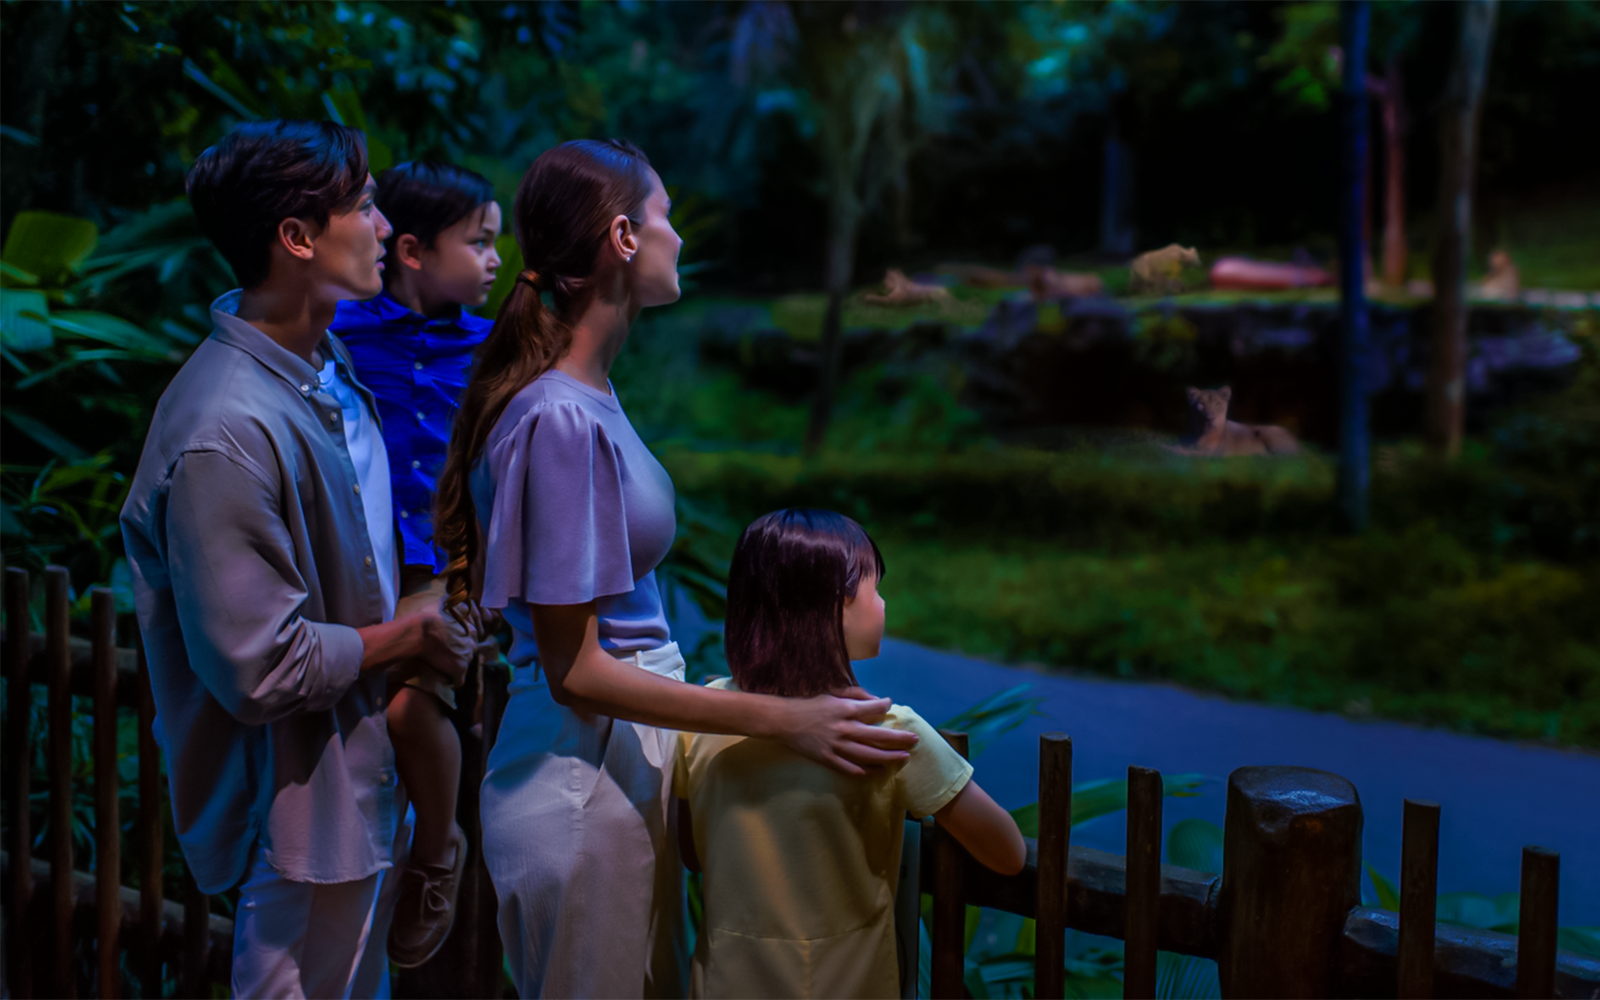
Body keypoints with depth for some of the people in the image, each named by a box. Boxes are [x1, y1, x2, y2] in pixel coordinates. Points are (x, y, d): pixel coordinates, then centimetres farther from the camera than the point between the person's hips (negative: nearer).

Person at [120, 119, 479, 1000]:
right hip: (301, 797, -9)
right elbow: (260, 669, -27)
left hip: (360, 760, 9)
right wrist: (410, 639, -15)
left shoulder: (324, 362, 1)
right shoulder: (228, 436, -30)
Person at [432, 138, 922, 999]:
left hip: (625, 760, 9)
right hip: (585, 775, -9)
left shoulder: (589, 394, 6)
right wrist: (783, 720, -22)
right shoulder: (560, 421, -22)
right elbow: (574, 671, -20)